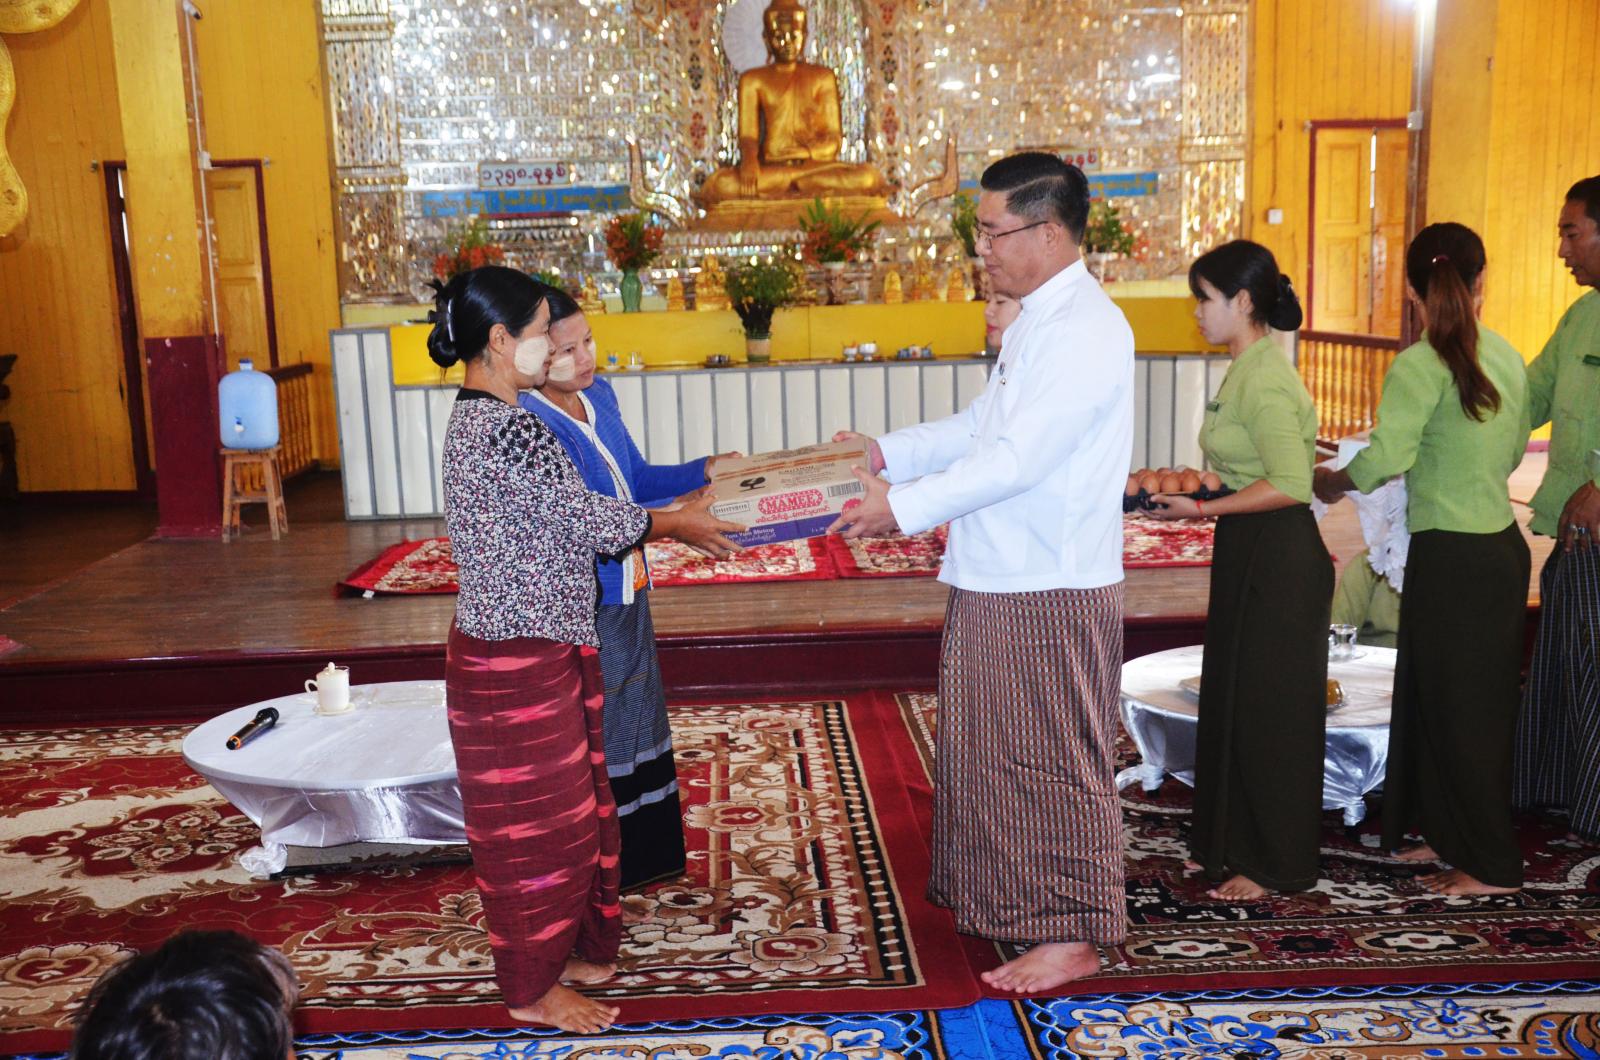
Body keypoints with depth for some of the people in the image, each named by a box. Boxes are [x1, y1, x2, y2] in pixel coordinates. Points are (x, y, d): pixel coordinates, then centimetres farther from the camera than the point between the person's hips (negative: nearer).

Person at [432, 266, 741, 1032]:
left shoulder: (476, 419, 10)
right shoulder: (507, 428, -23)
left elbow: (555, 521, 13)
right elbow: (585, 520, -18)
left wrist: (671, 509, 15)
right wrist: (676, 523, -2)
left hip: (530, 647, 10)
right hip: (519, 661, -10)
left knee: (564, 807, 20)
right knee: (536, 821, 4)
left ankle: (564, 948, 35)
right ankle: (533, 988, 21)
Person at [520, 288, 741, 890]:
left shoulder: (598, 395, 4)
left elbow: (635, 476, 14)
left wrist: (704, 471, 1)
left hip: (625, 593, 9)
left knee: (634, 722, 20)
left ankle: (642, 858, 38)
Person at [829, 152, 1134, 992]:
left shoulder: (1085, 330, -19)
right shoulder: (1039, 319, 15)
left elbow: (1015, 458, -25)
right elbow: (983, 425, 20)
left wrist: (902, 507, -22)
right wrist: (886, 453, 11)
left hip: (1051, 592, -10)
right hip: (1001, 579, 10)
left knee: (1052, 762, 1)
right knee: (995, 749, 19)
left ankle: (1073, 933, 16)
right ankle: (1016, 901, 34)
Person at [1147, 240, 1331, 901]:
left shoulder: (1265, 380, -19)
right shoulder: (1248, 369, 12)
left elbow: (1290, 485, -25)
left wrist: (1201, 509, -20)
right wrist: (1189, 489, 8)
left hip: (1278, 556, -10)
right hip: (1248, 553, 10)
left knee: (1267, 708, 1)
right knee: (1232, 698, 16)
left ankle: (1275, 865, 15)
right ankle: (1231, 843, 30)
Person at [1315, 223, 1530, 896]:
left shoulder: (1420, 366, -16)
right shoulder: (1505, 356, 6)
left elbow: (1386, 456, -24)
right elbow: (1513, 451, 14)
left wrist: (1334, 481, -7)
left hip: (1452, 556, -8)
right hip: (1502, 543, 8)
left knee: (1458, 707, 3)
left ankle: (1491, 866, 13)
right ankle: (1448, 832, 31)